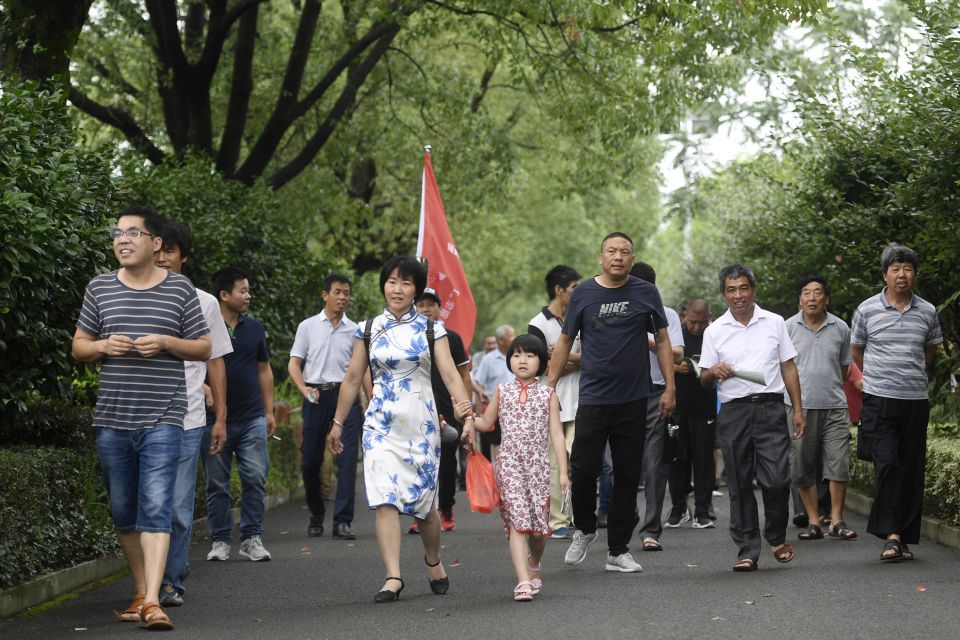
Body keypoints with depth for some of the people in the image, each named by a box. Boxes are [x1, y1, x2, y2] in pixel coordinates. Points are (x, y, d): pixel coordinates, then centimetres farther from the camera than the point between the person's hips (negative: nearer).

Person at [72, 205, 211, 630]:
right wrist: (102, 346, -7)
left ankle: (153, 602, -18)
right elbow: (78, 347, 15)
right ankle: (141, 592, 23)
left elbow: (204, 348, 7)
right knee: (123, 513, 10)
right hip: (111, 419, 3)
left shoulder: (180, 289, 3)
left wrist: (165, 343, -11)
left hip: (162, 418, -3)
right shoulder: (100, 289, 9)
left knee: (156, 509, -13)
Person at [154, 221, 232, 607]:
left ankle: (172, 581, 5)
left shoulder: (204, 303, 9)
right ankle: (176, 567, 22)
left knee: (178, 507, -6)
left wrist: (221, 418, 10)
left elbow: (215, 362, 13)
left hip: (186, 420, -1)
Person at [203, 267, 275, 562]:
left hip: (252, 418, 3)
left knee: (255, 479, -2)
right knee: (217, 484, 4)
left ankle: (252, 538, 7)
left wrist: (269, 411, 13)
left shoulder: (254, 328, 11)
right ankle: (220, 541, 12)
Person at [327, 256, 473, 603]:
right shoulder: (368, 329, 6)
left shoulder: (430, 328, 2)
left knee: (424, 500, 6)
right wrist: (337, 423, 12)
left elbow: (449, 371, -9)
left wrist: (462, 401, -28)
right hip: (381, 423, 1)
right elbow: (353, 377, 11)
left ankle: (433, 561, 33)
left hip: (421, 423, -1)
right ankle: (392, 576, -13)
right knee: (384, 499, -12)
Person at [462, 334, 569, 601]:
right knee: (517, 520, -13)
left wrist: (563, 472, -1)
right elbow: (486, 422, 18)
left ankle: (534, 566, 35)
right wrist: (470, 422, -5)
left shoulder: (548, 394, 5)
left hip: (538, 464, 1)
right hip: (509, 463, -1)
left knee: (538, 522, 5)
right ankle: (523, 581, -19)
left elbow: (556, 434, 4)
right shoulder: (502, 391, 9)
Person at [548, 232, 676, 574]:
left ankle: (618, 550, 14)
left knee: (627, 477, 5)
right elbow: (564, 342, 9)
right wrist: (549, 385, 5)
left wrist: (670, 387, 2)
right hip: (592, 399, -1)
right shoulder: (583, 294, 3)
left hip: (633, 400, 1)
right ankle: (584, 530, 22)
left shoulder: (646, 293, 3)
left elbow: (662, 340, 9)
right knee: (582, 470, -5)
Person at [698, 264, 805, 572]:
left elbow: (788, 368, 12)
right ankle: (747, 551, 7)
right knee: (739, 485, 2)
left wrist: (798, 410, 6)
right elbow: (705, 380, 10)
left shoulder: (774, 323, 9)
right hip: (733, 413, 1)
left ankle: (777, 537, 16)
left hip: (770, 409, -1)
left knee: (776, 479, -8)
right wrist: (714, 372, -14)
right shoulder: (715, 331, 8)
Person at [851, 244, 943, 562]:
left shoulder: (927, 312, 6)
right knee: (887, 464, -15)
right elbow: (856, 351, 14)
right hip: (879, 401, -3)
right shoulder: (867, 310, 0)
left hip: (916, 401, 3)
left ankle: (905, 538, 11)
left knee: (912, 470, 4)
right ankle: (891, 534, -14)